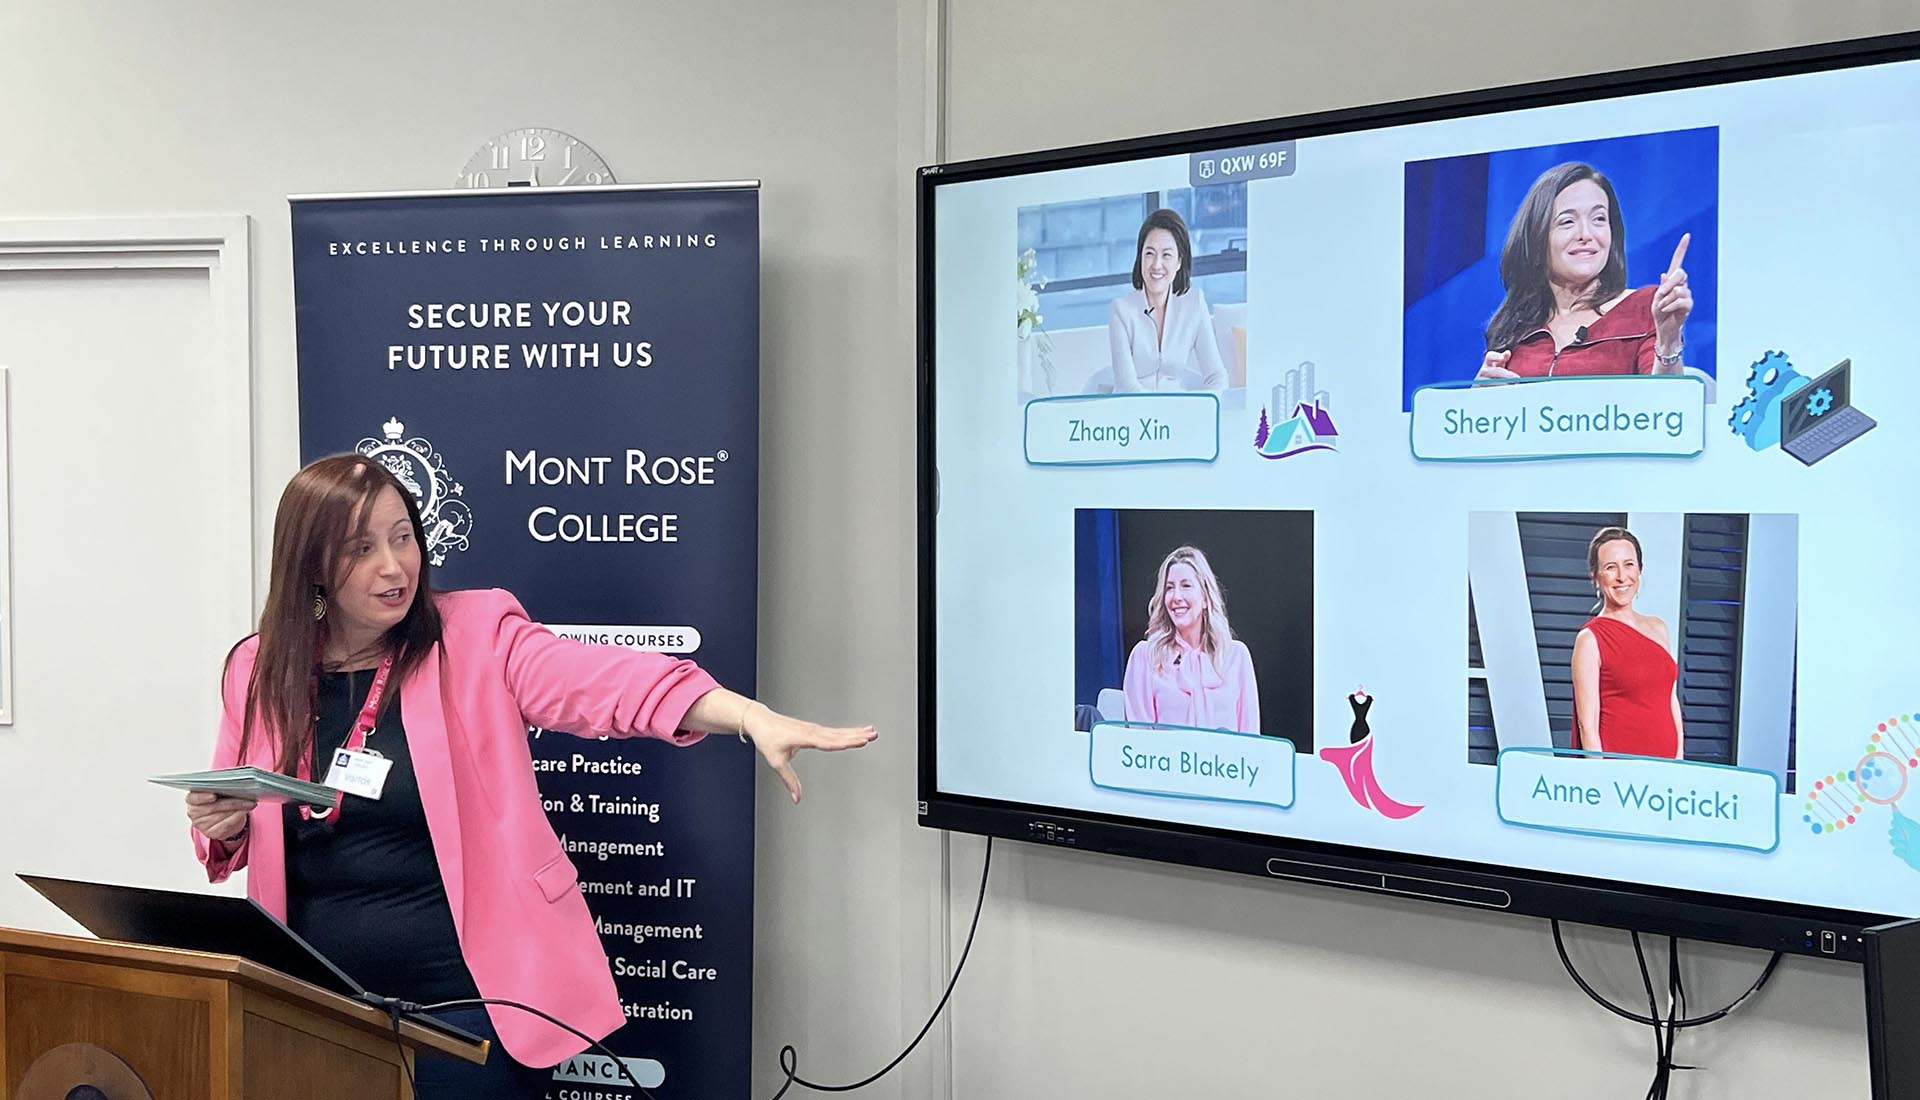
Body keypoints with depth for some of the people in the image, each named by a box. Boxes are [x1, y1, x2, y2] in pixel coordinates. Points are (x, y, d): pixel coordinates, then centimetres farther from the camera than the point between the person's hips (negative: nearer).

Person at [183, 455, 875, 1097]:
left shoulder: (476, 636, -5)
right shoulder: (260, 669, 4)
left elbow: (609, 681, -22)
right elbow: (232, 843, 16)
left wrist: (753, 717, -38)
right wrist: (221, 824, -9)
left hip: (468, 996, -3)